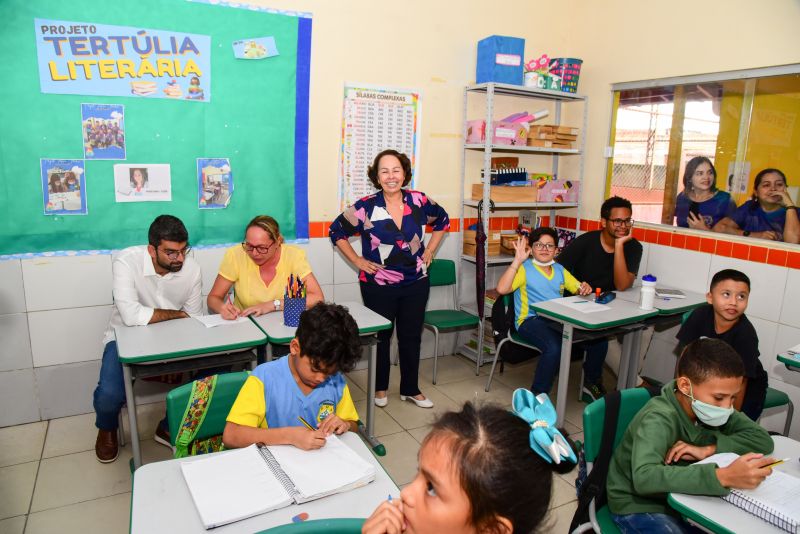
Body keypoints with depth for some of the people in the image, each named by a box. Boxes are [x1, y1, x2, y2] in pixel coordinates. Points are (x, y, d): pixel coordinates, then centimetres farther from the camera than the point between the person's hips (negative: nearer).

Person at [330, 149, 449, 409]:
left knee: (411, 336, 13)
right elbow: (336, 231, -2)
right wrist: (357, 261, -3)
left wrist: (429, 252, 8)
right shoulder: (366, 206, -12)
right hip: (378, 286, -2)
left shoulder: (419, 201, -4)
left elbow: (442, 221, 14)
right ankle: (380, 388, 32)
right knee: (381, 337, 12)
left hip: (416, 283, 3)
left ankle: (410, 389, 30)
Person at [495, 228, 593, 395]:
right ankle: (537, 395, -17)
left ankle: (593, 384, 12)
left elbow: (578, 288, 22)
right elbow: (502, 289, -14)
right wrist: (517, 261, -15)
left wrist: (585, 288, -3)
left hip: (558, 320, 6)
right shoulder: (524, 268, 1)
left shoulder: (559, 270, 21)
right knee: (554, 347, -35)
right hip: (531, 320, -6)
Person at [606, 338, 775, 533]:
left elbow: (763, 439, -9)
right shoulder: (658, 420, -31)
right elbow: (645, 478, -45)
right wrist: (723, 476, -51)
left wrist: (708, 449, -23)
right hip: (638, 506, -7)